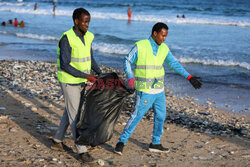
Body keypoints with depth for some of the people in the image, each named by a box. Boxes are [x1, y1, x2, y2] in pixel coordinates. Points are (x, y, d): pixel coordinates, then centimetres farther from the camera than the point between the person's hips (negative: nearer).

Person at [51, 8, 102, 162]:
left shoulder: (88, 37, 3)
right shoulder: (67, 39, -20)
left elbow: (90, 58, 15)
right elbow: (65, 65, -22)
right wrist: (86, 75, -24)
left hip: (81, 82, 8)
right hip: (69, 82, -8)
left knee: (70, 112, 18)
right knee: (74, 116, -3)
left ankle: (57, 141, 33)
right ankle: (82, 150, 2)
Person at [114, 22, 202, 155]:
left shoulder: (164, 48, 5)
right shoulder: (140, 46, -11)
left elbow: (174, 64, 9)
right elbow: (127, 61, -4)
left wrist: (189, 77, 2)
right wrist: (130, 77, -19)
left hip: (159, 90, 6)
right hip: (144, 91, -6)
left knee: (160, 116, 11)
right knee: (136, 116, -7)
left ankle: (155, 144, 26)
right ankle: (121, 142, 5)